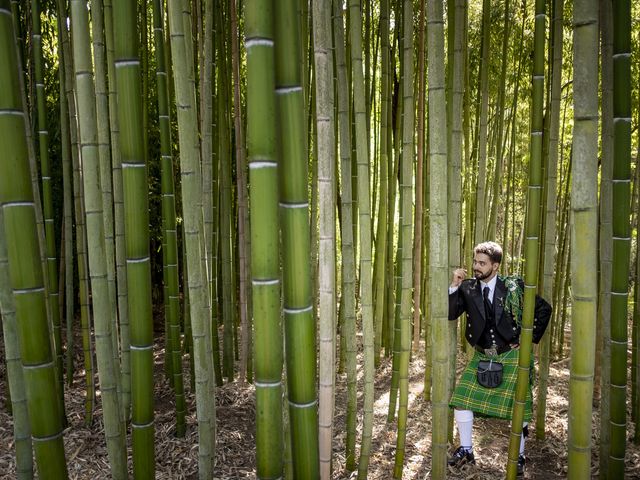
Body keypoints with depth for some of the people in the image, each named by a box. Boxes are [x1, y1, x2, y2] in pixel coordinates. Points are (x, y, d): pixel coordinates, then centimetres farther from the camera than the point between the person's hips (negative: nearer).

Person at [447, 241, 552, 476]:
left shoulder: (514, 286, -9)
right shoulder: (468, 289, -3)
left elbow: (544, 309, 0)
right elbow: (449, 314, -13)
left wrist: (530, 338, -2)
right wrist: (454, 286, -22)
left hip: (512, 355, -2)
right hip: (482, 356, 3)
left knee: (518, 405, 5)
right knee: (461, 398, -1)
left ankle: (519, 456, 26)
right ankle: (465, 449, 17)